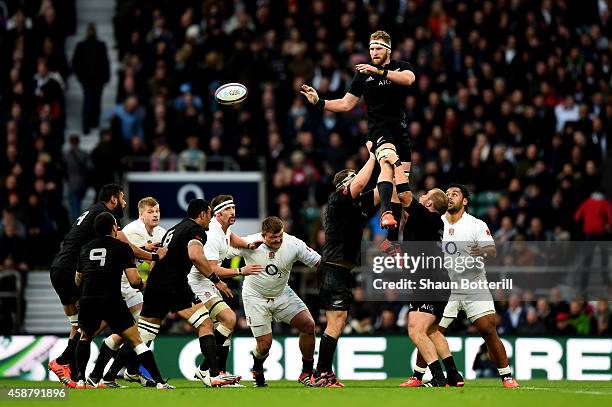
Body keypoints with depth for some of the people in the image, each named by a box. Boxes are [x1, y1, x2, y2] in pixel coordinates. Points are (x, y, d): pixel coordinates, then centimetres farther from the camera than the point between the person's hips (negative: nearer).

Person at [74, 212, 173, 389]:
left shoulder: (85, 249, 17)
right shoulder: (122, 247, 4)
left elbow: (78, 280, 27)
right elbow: (134, 280, -3)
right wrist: (142, 285, 19)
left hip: (87, 301, 3)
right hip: (112, 301, -3)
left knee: (85, 337, 30)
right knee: (136, 340, 2)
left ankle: (80, 379, 20)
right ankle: (159, 381, -6)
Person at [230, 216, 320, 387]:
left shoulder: (293, 244, -17)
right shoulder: (249, 244, -22)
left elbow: (318, 262, -10)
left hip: (282, 294, 3)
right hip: (255, 296, -3)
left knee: (308, 325, -13)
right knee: (264, 344, -6)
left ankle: (306, 373, 5)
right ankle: (257, 370, 30)